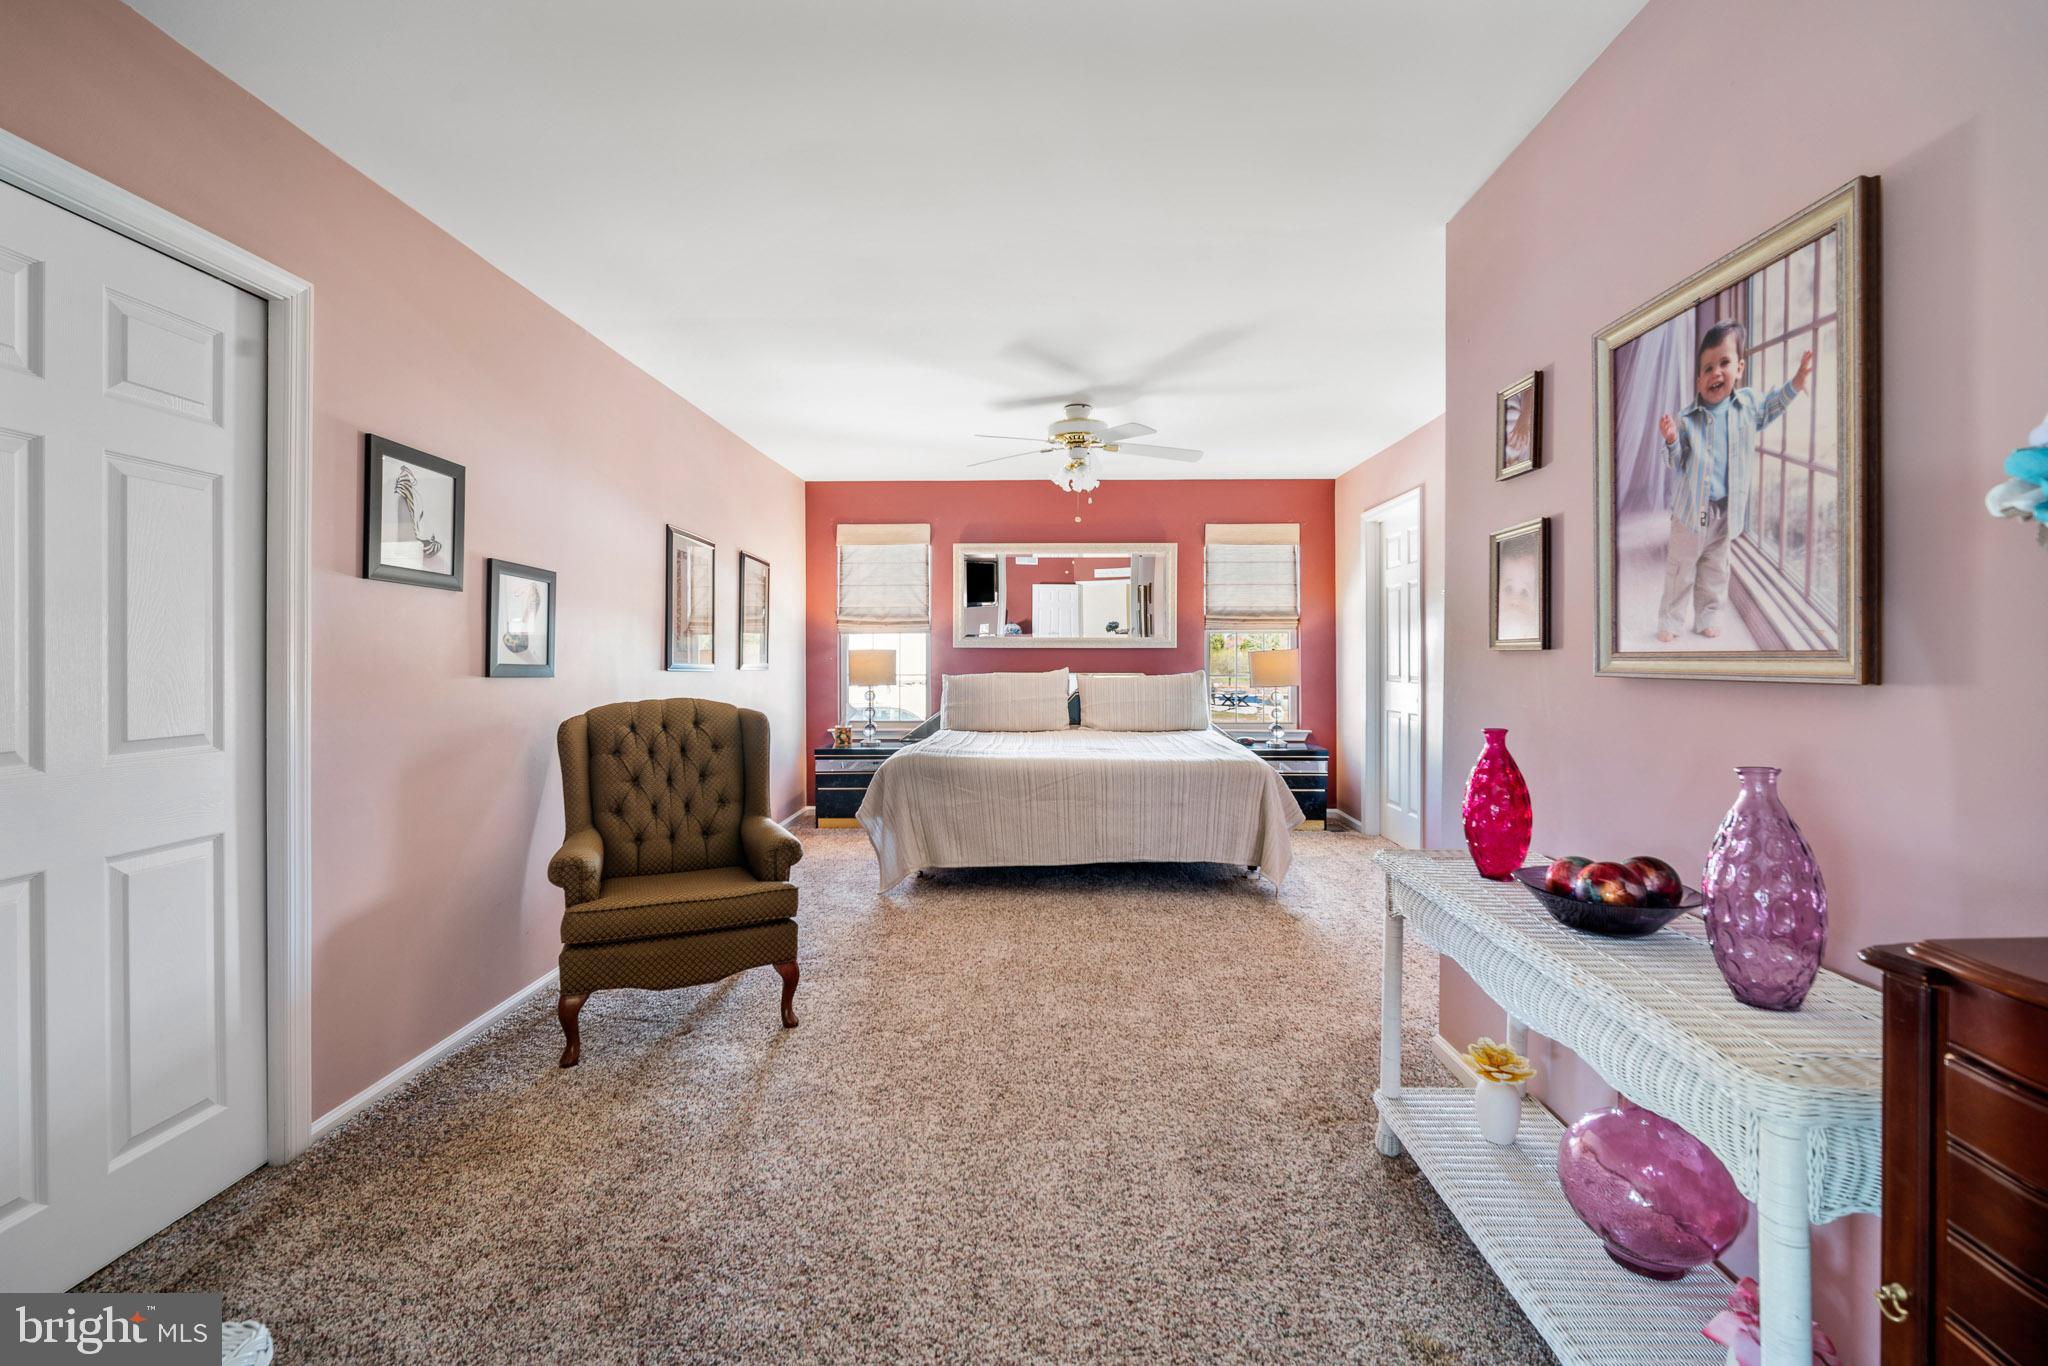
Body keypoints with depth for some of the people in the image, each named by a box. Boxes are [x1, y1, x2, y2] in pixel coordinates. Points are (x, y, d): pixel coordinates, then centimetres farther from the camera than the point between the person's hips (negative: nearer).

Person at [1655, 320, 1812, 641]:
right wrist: (1671, 442, -26)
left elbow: (1770, 407, 24)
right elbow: (1679, 466, -9)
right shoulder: (1687, 419, -13)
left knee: (1715, 569, 15)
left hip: (1728, 509, 4)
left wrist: (1795, 384, 15)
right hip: (1692, 509, -4)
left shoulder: (1749, 403, -1)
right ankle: (1669, 621, 15)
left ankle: (1707, 618, 28)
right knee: (1680, 568, 4)